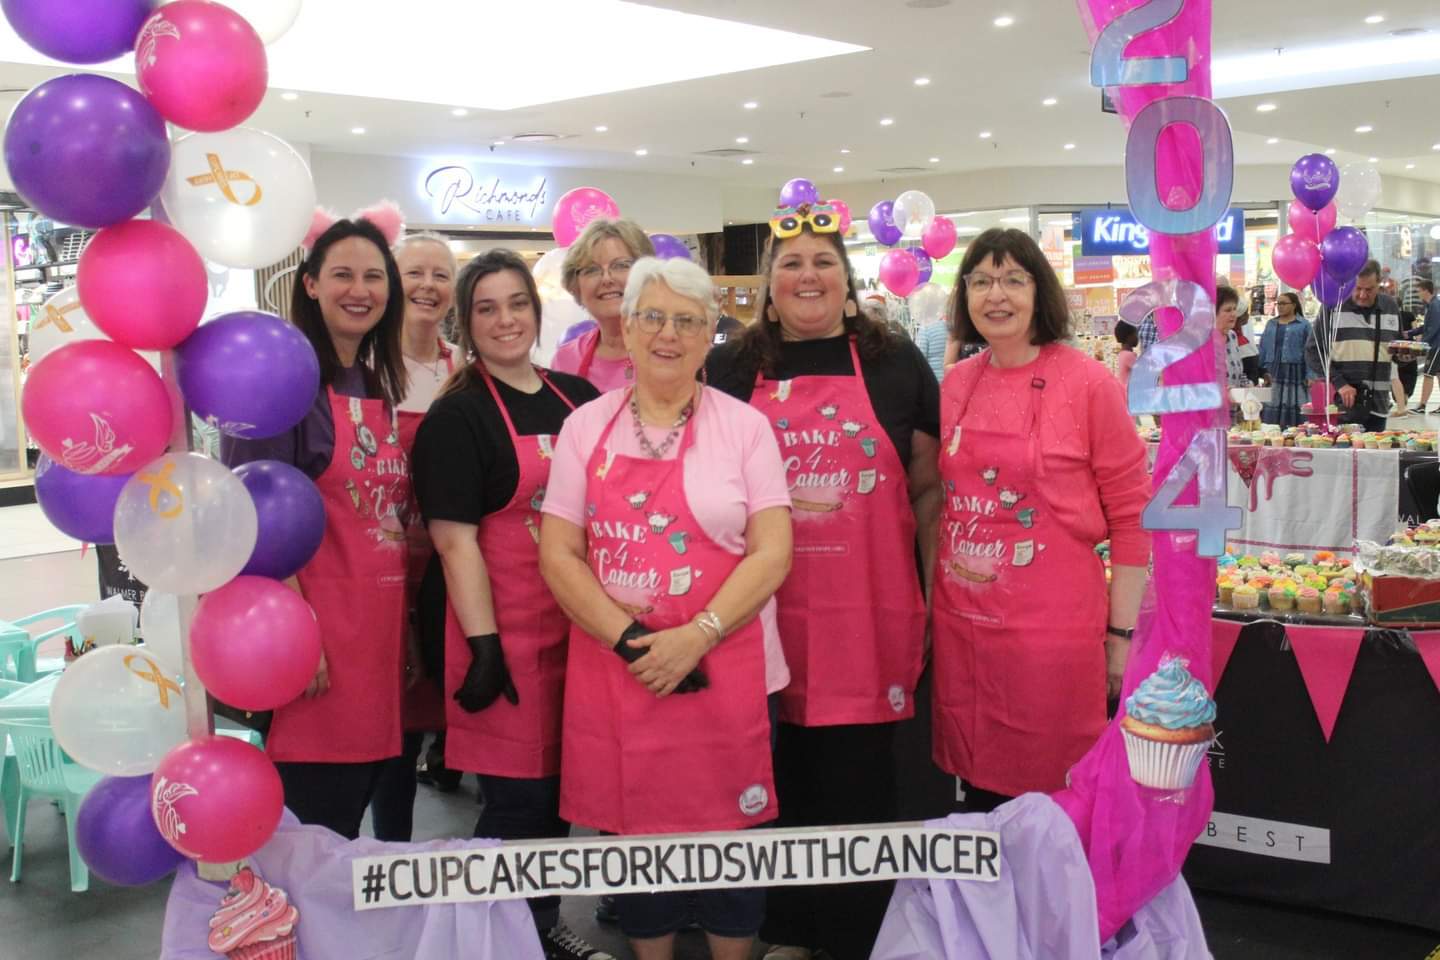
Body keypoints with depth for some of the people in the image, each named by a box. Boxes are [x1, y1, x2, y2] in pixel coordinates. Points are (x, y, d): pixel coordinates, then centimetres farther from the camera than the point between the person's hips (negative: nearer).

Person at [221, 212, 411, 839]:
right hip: (315, 626, -7)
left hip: (379, 626, 7)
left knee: (355, 807, 14)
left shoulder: (379, 387, 15)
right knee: (315, 823, 0)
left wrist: (404, 623, 16)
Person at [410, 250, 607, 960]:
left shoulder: (578, 398, 10)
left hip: (580, 627, 6)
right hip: (508, 632, -5)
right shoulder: (457, 415, -6)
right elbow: (455, 537, -12)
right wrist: (483, 648, -18)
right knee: (517, 799, 2)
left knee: (561, 786, 14)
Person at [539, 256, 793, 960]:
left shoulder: (744, 426, 1)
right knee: (630, 831, 11)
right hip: (613, 671, 2)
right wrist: (633, 642, -11)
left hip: (725, 671, -2)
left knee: (728, 830, 7)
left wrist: (696, 637, -16)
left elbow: (772, 554, -5)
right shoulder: (586, 427, 6)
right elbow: (558, 556, 1)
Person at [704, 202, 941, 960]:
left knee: (855, 773, 8)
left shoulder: (896, 364, 4)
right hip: (766, 607, 1)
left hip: (868, 607, -1)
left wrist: (938, 592, 4)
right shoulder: (729, 370, 6)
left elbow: (929, 487, 7)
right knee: (780, 771, 11)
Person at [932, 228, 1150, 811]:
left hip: (1051, 627, -4)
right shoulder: (956, 384, 7)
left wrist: (1121, 634, -7)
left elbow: (1132, 517, -6)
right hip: (962, 624, 5)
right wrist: (931, 602, 15)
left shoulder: (1088, 384, -8)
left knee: (1049, 795, 5)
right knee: (979, 786, 15)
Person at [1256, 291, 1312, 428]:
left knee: (1295, 409, -5)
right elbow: (1263, 348, 13)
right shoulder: (1271, 324, 15)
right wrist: (1263, 371, 4)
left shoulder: (1303, 325, 2)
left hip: (1295, 372, -4)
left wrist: (1310, 376, -11)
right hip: (1274, 373, 4)